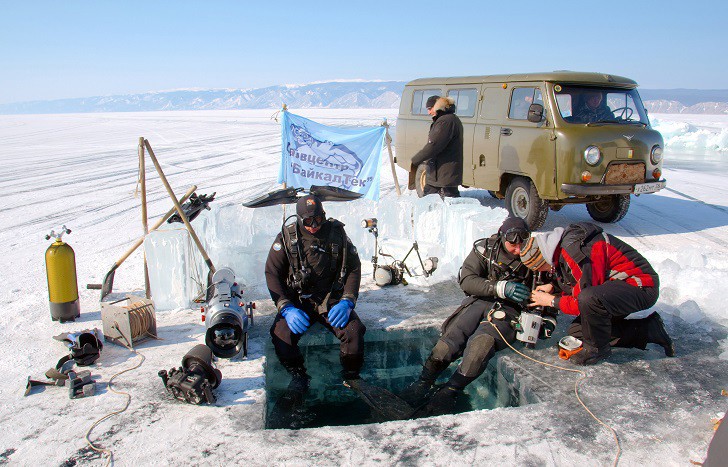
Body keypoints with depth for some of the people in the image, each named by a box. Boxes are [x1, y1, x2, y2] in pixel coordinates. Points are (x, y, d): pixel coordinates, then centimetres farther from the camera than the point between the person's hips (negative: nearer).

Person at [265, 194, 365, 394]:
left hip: (332, 299, 1)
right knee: (281, 334, -29)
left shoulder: (337, 233, -2)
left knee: (354, 331, -26)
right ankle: (298, 374, 1)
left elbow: (354, 268, 4)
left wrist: (346, 302, -11)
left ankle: (351, 376, 3)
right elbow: (272, 273, -5)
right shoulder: (287, 236, -4)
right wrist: (287, 308, -18)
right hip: (298, 300, 0)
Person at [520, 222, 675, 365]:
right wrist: (554, 286, 1)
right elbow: (573, 282, 20)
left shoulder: (575, 249, -27)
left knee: (588, 299, -38)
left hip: (641, 286, -11)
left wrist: (553, 301, -9)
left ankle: (597, 348, -9)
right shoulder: (561, 246, 5)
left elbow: (587, 298, -22)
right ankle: (649, 329, 11)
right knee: (576, 331, 6)